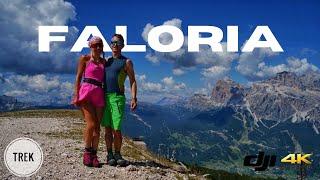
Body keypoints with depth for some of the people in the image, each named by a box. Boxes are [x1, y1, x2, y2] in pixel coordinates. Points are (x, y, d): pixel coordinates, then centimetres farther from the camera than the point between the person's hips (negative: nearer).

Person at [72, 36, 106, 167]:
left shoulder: (104, 62, 17)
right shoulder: (84, 59, 6)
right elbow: (78, 78, 2)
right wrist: (76, 96, -7)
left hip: (99, 95, 4)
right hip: (86, 93, -4)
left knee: (97, 126, 0)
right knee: (91, 124, -14)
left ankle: (94, 154, 7)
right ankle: (87, 153, 2)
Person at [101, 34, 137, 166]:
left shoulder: (126, 62, 5)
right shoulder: (106, 61, 18)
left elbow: (132, 81, 0)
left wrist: (134, 98, -11)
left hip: (118, 97, -4)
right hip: (104, 97, 4)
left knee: (116, 129, -7)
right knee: (108, 129, 4)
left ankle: (117, 154, 9)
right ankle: (109, 155, 12)